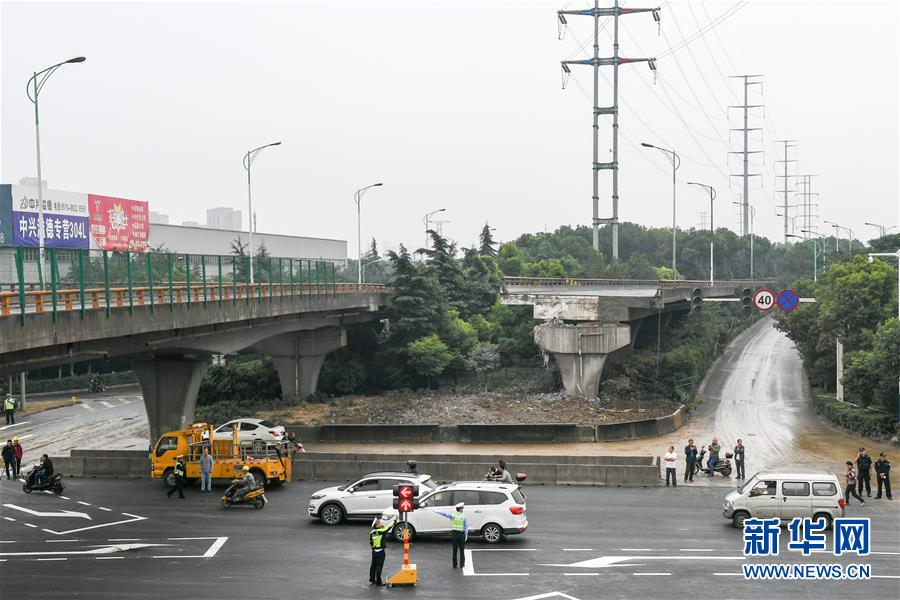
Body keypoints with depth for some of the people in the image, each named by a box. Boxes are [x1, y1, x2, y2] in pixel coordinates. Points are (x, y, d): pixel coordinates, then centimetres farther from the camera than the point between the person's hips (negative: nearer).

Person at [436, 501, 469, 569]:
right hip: (461, 534, -2)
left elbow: (444, 514, 6)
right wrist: (466, 536, 0)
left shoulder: (452, 515, -5)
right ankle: (462, 564, 9)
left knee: (454, 550, 9)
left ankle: (454, 565, 11)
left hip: (454, 534, 2)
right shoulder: (464, 517, -9)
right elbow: (466, 528, -8)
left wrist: (436, 511, 20)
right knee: (462, 550, 8)